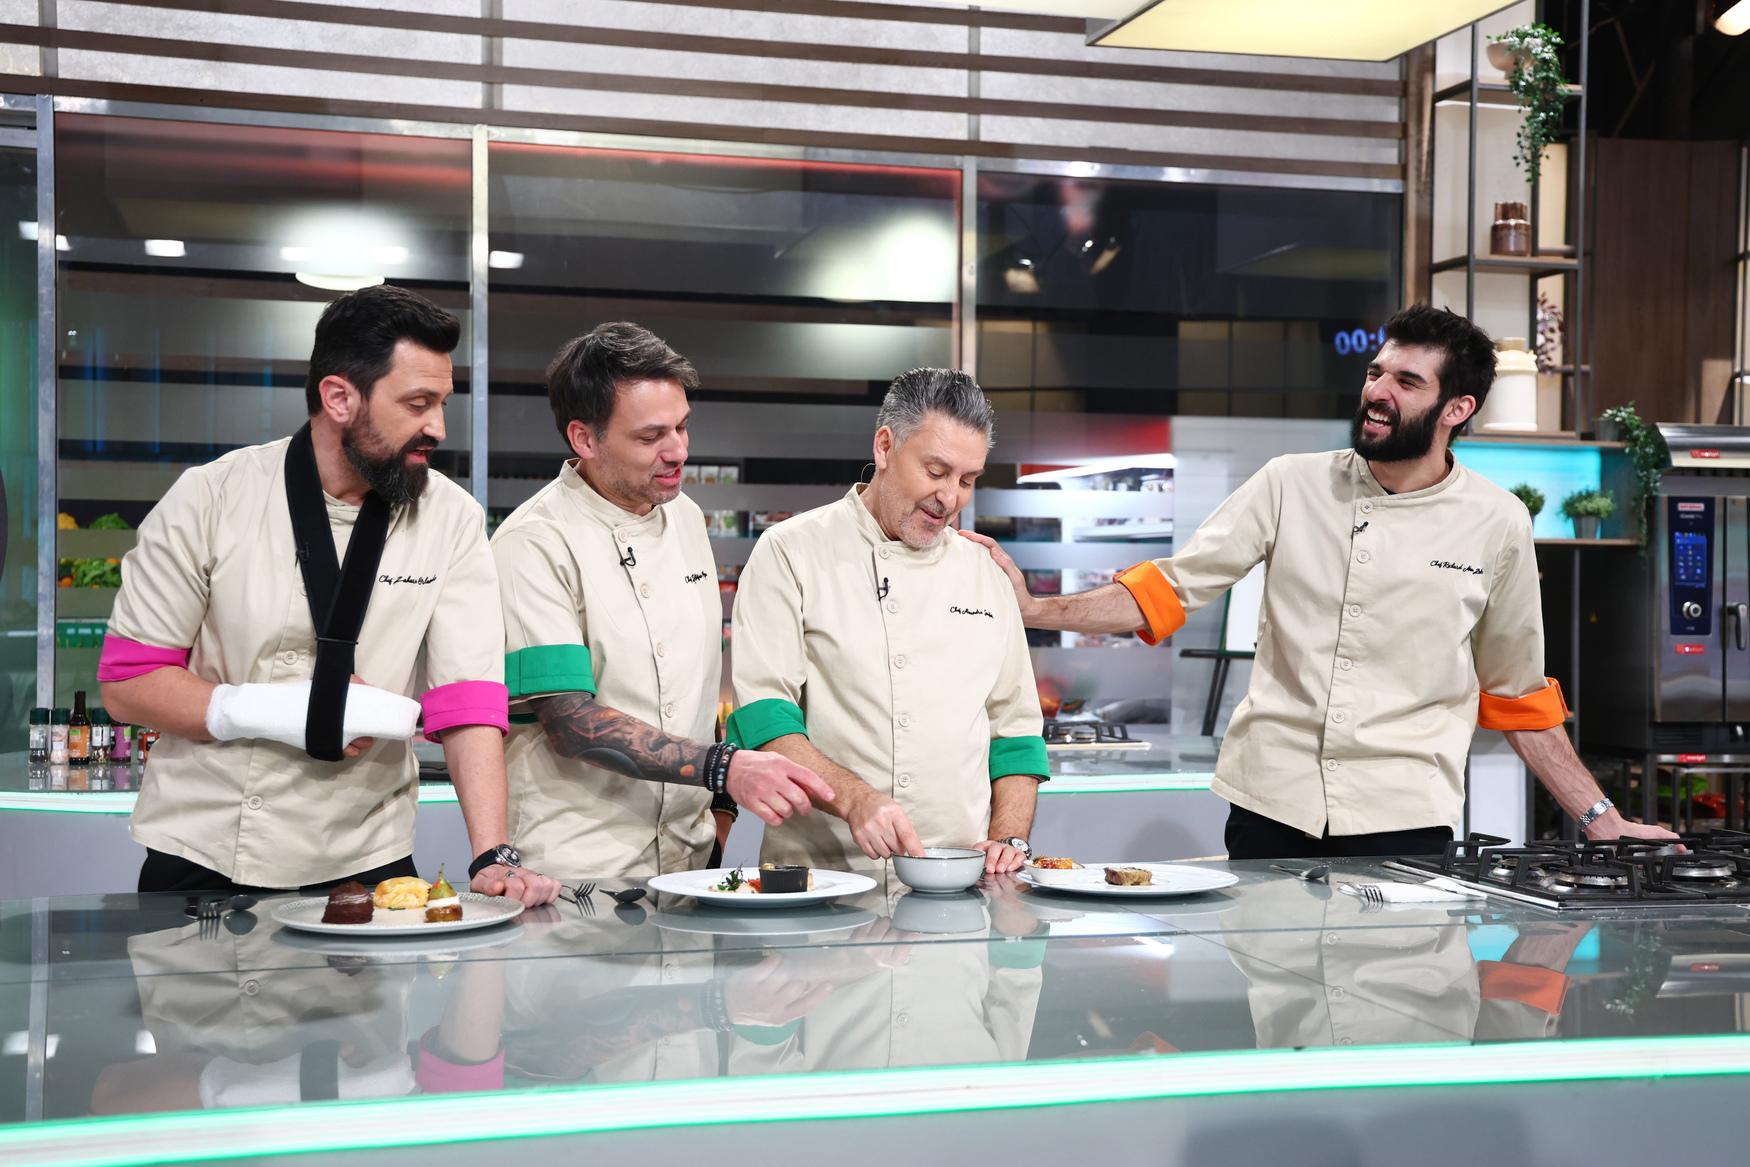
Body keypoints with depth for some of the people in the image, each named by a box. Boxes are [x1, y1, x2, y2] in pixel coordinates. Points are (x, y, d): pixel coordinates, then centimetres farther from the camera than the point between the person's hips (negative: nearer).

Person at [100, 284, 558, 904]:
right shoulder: (210, 498, -7)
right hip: (202, 858, -1)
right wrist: (269, 711, -19)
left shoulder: (451, 519, -2)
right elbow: (126, 682, -4)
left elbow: (467, 698, -9)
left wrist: (493, 859, -20)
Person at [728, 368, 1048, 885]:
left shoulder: (983, 574, 17)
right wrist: (854, 799, -22)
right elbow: (762, 715, -8)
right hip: (821, 872, -3)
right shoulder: (791, 552, 2)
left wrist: (1008, 841, 4)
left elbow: (1015, 732, 20)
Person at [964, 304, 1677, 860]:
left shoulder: (1497, 525, 4)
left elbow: (1519, 698, 13)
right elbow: (1166, 592, 4)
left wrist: (1600, 820, 11)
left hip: (1404, 825, 0)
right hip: (1269, 810, 1)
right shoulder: (1292, 486, 3)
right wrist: (1033, 609, -8)